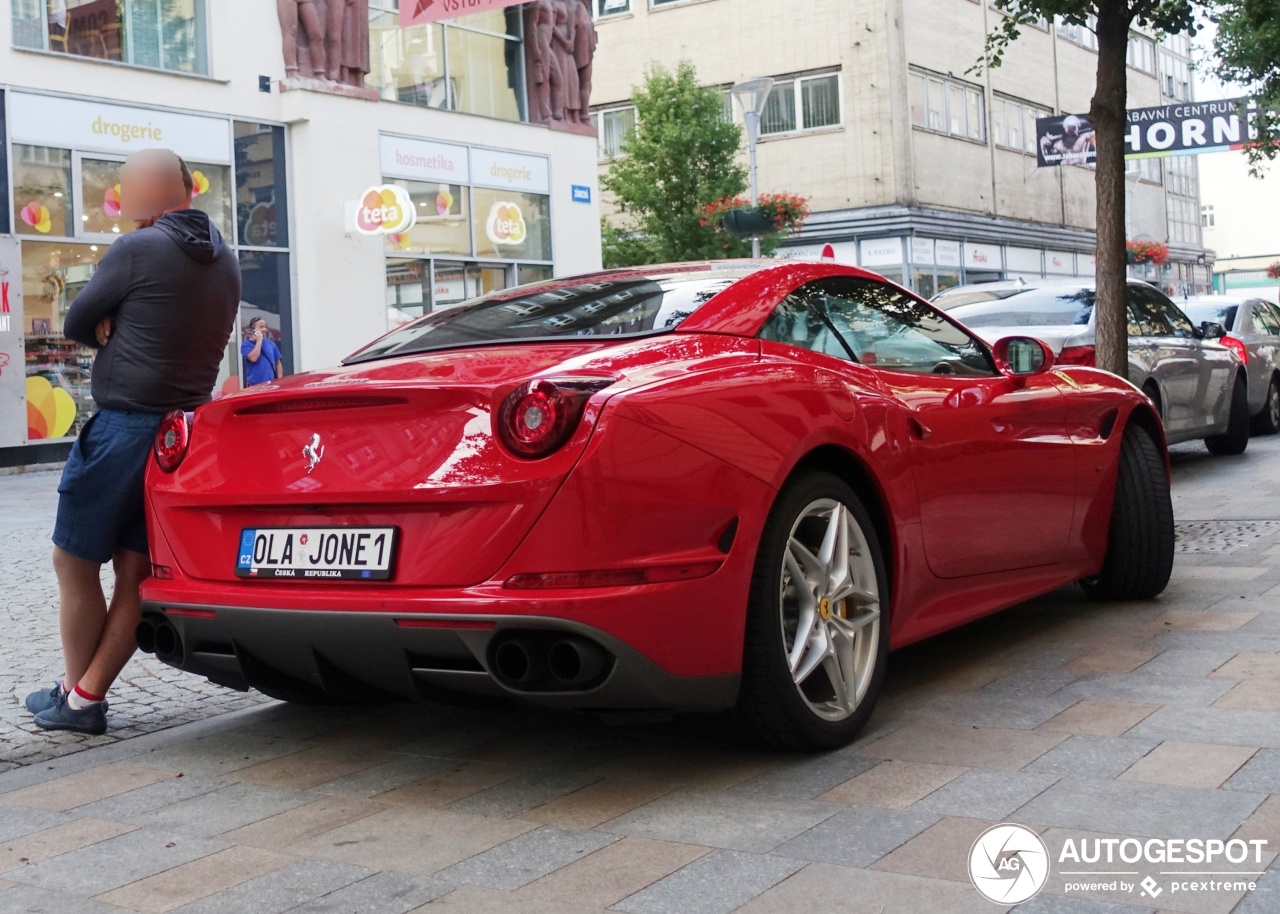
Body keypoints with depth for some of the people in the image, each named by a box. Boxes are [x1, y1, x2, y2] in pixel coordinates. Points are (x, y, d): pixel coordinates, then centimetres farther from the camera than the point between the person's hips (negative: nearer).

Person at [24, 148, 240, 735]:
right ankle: (86, 697, 11)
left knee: (73, 562, 7)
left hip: (123, 427, -7)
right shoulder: (225, 262, 10)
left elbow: (76, 324, -3)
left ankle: (75, 694, 14)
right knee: (135, 572, 7)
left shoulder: (138, 250, -13)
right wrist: (122, 329, 5)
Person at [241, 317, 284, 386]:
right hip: (254, 384, -4)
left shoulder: (271, 343, 13)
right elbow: (253, 358, -18)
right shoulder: (246, 345, 1)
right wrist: (259, 340, -9)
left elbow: (278, 363, 16)